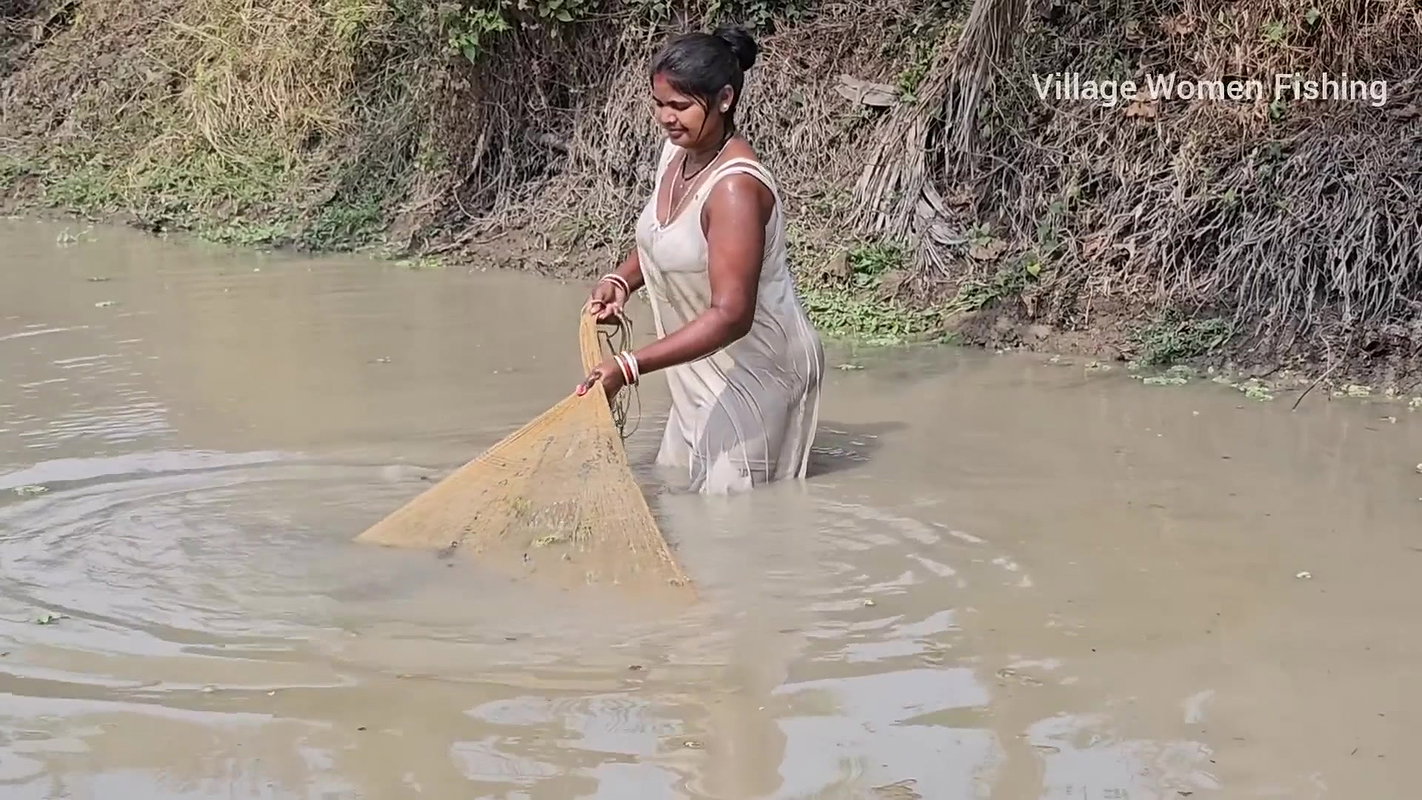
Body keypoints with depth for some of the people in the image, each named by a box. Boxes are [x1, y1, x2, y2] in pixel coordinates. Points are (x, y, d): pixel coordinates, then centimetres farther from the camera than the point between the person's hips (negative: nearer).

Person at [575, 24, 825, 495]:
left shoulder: (735, 188, -31)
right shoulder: (677, 153, -3)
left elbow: (730, 316, -35)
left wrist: (629, 367, -40)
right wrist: (621, 281, -5)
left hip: (755, 369, -9)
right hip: (707, 366, 9)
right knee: (686, 489, 18)